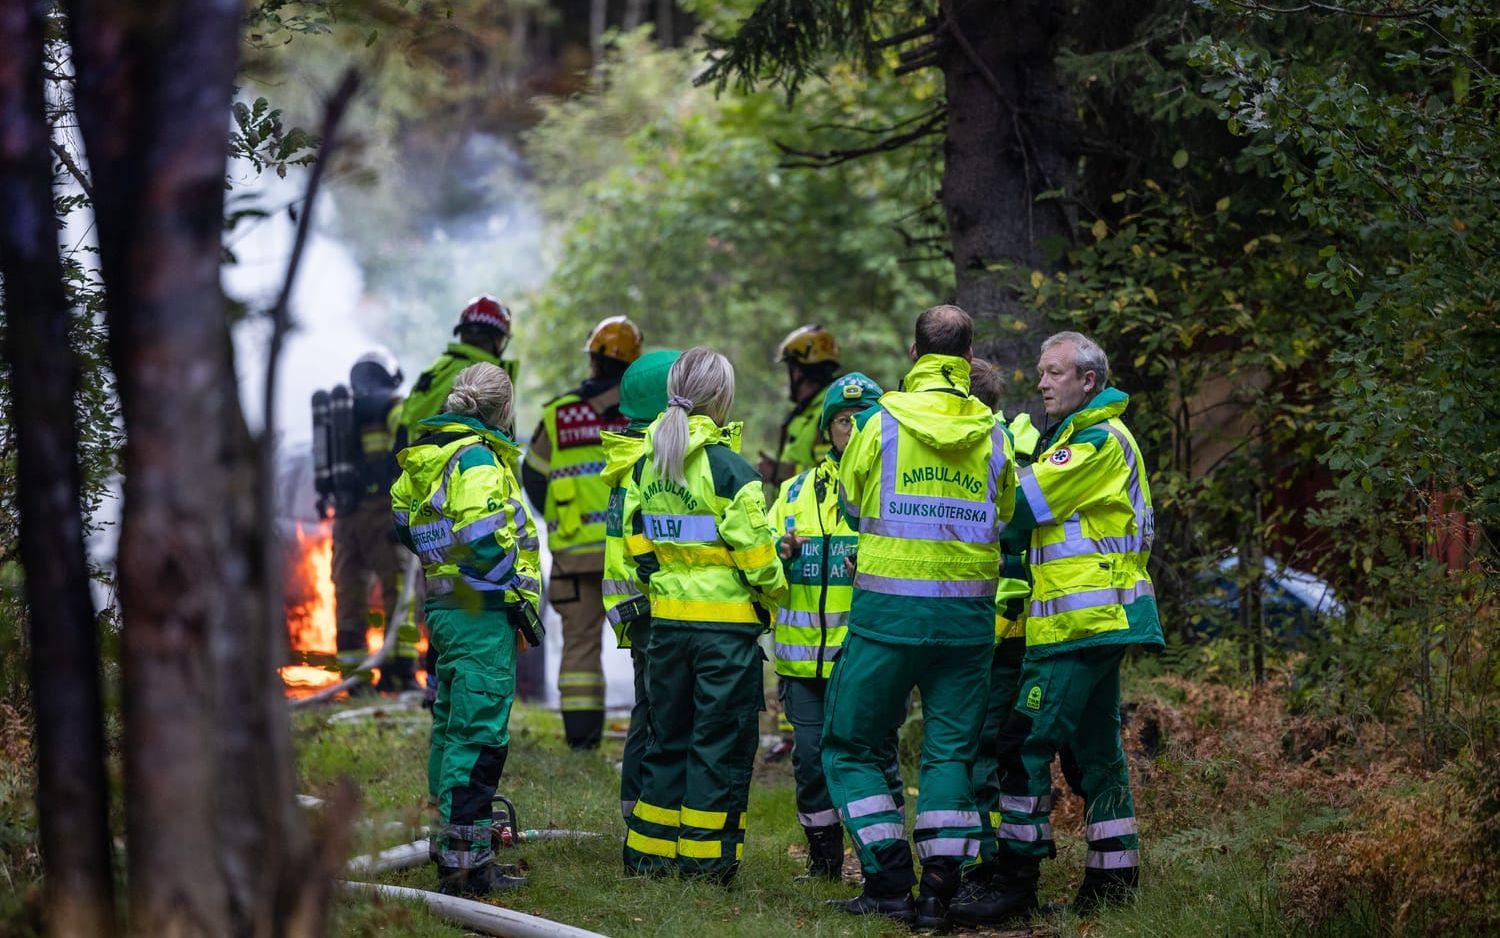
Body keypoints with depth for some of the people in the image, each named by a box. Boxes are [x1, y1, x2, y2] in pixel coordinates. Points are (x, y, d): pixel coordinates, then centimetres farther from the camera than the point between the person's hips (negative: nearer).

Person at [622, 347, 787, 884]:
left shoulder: (647, 464, 5)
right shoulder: (727, 467, -15)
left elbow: (638, 544, 12)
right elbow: (754, 552, -14)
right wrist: (776, 595, 3)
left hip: (667, 618, 6)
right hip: (726, 620, -6)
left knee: (668, 736, 15)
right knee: (721, 740, 2)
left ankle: (649, 851, 17)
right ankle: (707, 858, 2)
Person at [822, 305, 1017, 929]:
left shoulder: (882, 425, -4)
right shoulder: (994, 437, 3)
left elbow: (850, 504, 9)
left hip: (889, 611, -3)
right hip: (968, 614, 3)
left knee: (851, 747, 9)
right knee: (950, 753, 10)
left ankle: (889, 881, 0)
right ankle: (939, 890, 2)